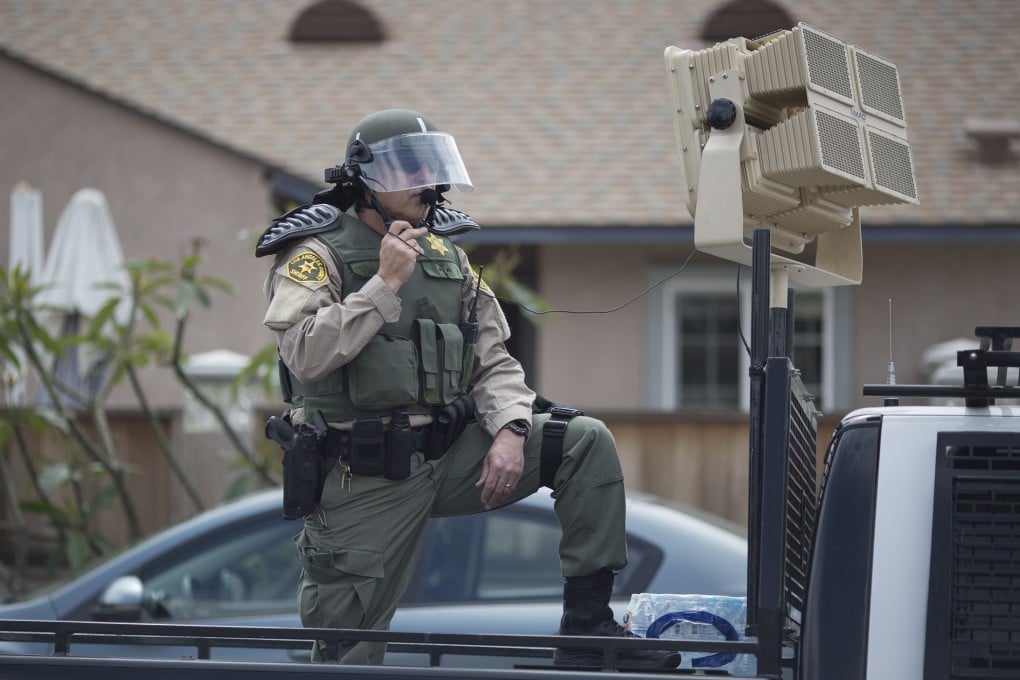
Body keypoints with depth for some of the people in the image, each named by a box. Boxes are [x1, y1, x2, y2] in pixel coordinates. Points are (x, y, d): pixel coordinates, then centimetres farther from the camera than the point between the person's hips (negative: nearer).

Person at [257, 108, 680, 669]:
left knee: (587, 443, -9)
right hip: (366, 480, -5)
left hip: (450, 455, 5)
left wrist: (510, 430, -10)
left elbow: (493, 361, 10)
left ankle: (587, 626, -10)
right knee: (344, 660, -5)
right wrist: (386, 283, -23)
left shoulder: (447, 258, 12)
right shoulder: (318, 256, -8)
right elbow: (305, 356, -24)